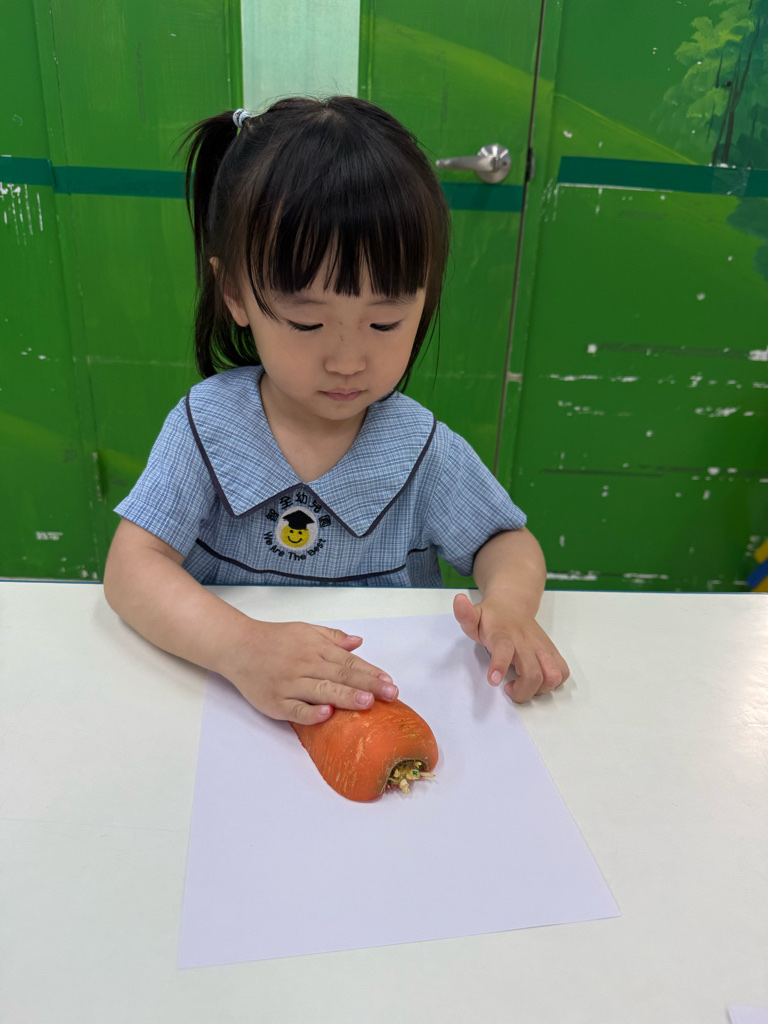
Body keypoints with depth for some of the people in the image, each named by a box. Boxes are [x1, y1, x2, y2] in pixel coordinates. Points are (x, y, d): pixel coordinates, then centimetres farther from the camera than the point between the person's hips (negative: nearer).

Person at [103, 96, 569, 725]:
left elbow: (507, 542, 3)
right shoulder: (207, 425, -11)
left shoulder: (423, 451, -10)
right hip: (230, 701, 0)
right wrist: (240, 646, -34)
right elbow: (131, 569, -16)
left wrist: (510, 604, -21)